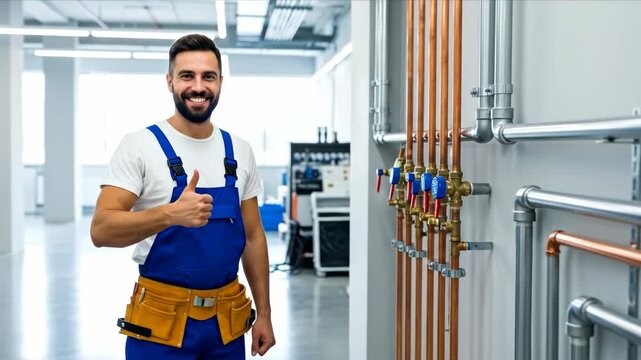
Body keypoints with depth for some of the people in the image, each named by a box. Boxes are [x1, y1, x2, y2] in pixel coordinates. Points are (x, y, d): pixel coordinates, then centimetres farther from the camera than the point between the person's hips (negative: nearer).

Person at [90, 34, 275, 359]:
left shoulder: (239, 152, 4)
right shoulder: (139, 146, -9)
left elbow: (253, 236, 9)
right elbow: (101, 230, -17)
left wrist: (263, 313, 7)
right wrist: (170, 214, -33)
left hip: (228, 320, 4)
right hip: (161, 322, -4)